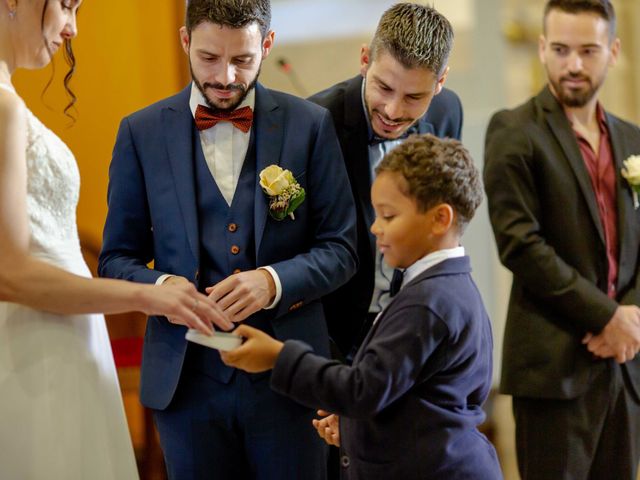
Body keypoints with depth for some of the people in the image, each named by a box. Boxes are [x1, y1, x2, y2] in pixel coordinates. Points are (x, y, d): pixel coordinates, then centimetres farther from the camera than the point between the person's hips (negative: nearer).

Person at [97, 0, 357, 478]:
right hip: (189, 378, 1)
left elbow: (340, 249, 1)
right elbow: (117, 259, 5)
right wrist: (160, 287, -16)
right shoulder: (141, 133, 3)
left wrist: (275, 280, -18)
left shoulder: (310, 125, 1)